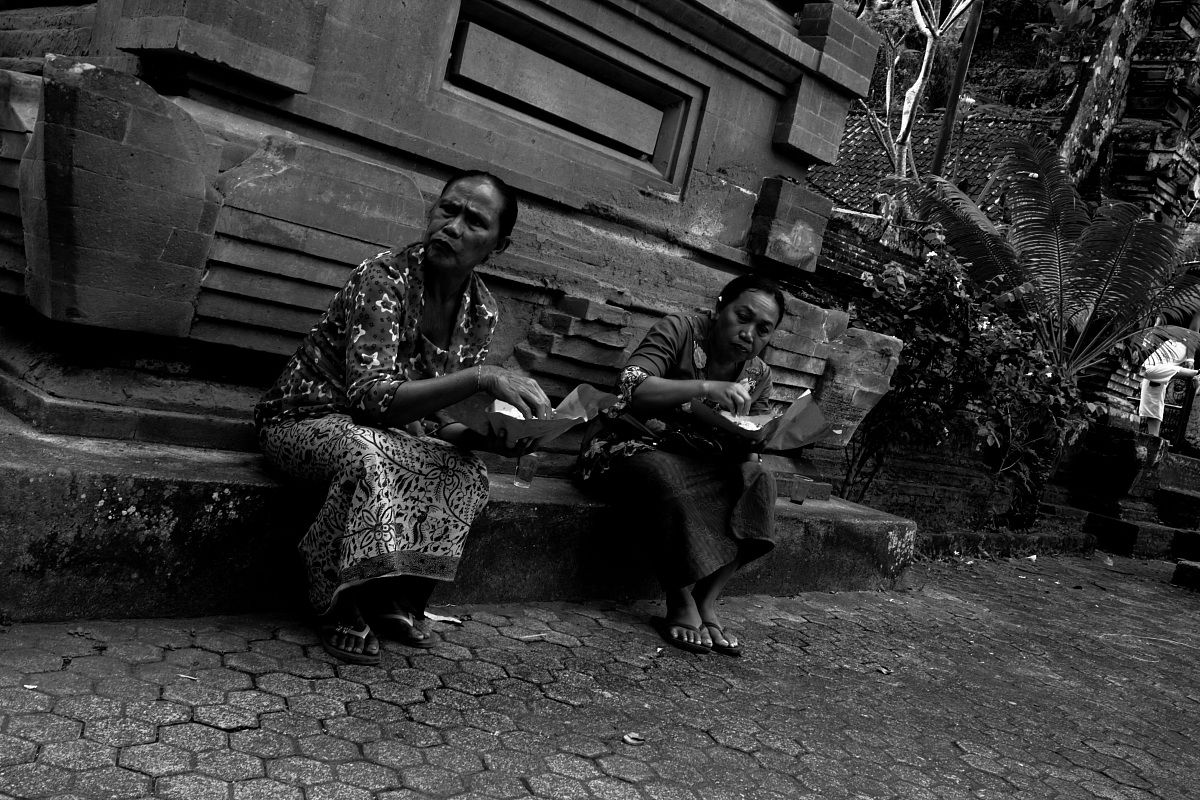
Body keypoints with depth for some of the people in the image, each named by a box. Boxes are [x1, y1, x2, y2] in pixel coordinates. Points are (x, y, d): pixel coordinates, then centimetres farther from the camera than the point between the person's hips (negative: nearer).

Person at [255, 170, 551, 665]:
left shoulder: (481, 312, -5)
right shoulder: (384, 278, -24)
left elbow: (432, 420, 1)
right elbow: (372, 397, -35)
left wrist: (494, 436, -20)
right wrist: (481, 377, -42)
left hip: (387, 433, 6)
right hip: (305, 418, -6)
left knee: (468, 473, -18)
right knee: (368, 457, -37)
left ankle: (396, 595, -5)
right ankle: (340, 606, -17)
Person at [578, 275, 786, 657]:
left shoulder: (759, 375, 6)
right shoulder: (680, 330, -10)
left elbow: (749, 447, 7)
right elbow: (631, 387, -26)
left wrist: (756, 439, -20)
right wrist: (706, 388, -37)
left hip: (698, 460, 5)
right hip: (631, 445, -5)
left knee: (758, 480, -23)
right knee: (671, 481, -39)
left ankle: (708, 602, -23)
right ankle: (680, 605, -24)